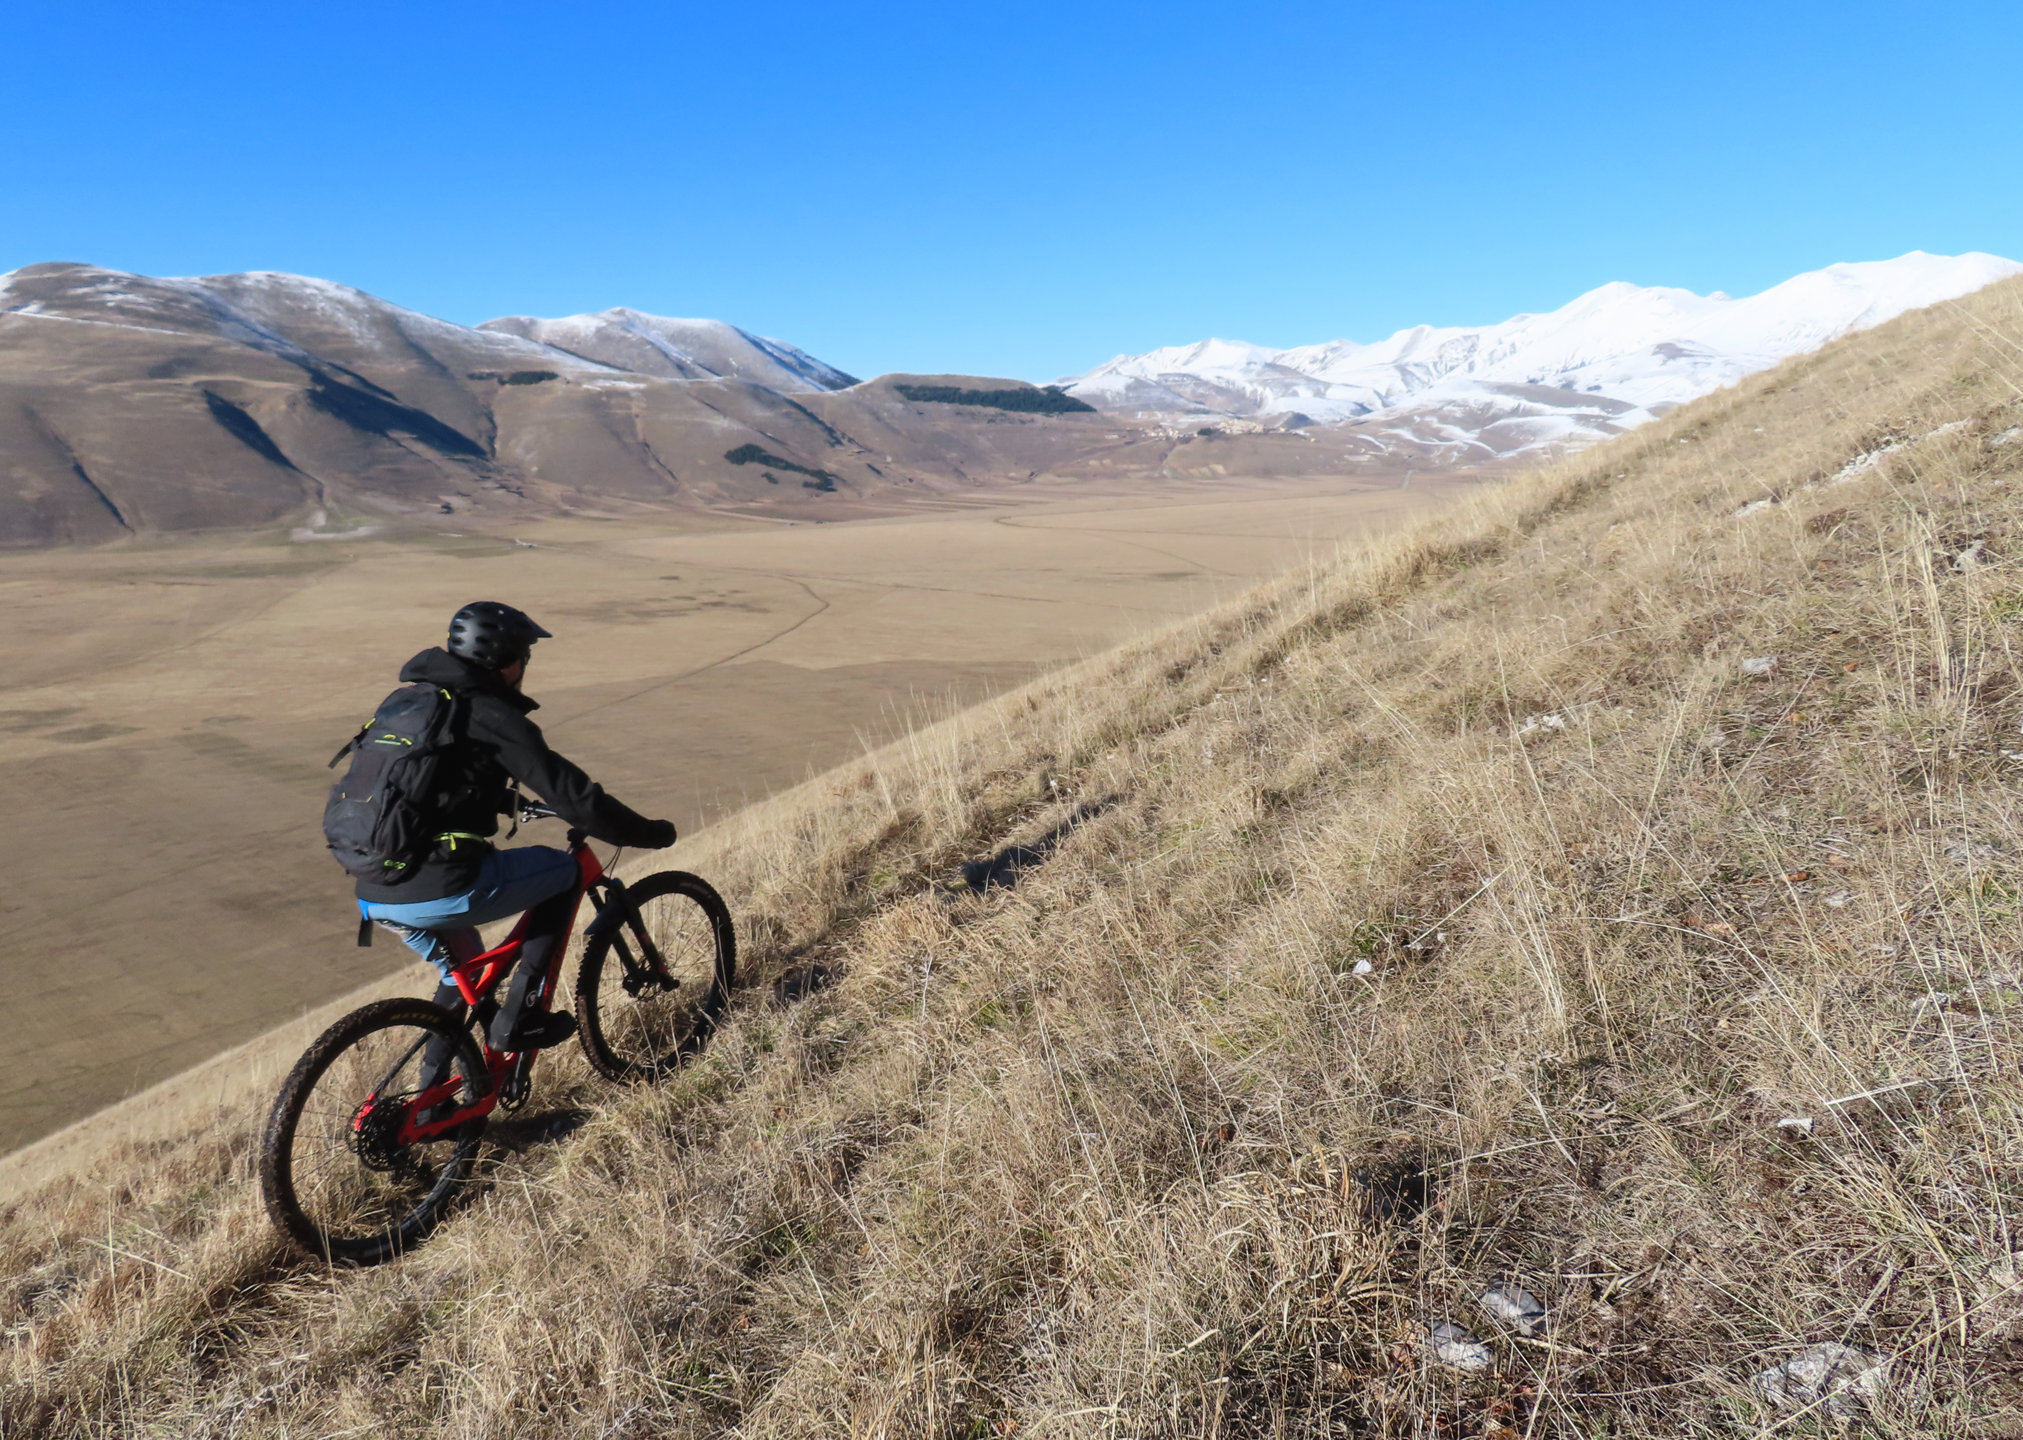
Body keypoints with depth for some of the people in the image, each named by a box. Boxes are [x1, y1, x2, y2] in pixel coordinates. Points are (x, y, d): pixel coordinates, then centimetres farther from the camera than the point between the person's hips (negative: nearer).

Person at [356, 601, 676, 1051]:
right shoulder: (491, 716, -8)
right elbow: (575, 799, -11)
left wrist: (509, 802, 48)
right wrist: (654, 833, 2)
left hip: (373, 897, 8)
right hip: (439, 894, -8)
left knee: (464, 974, 34)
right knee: (563, 869, 13)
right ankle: (516, 1020, 10)